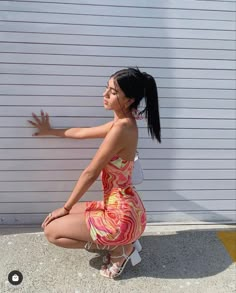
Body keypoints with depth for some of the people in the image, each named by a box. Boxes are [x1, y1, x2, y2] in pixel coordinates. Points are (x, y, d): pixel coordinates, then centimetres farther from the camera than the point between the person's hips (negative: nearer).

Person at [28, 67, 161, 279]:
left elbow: (90, 174, -17)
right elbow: (82, 133, 20)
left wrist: (66, 208, -5)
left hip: (122, 214, -9)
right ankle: (122, 242, 16)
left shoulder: (121, 128, -23)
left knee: (52, 230, 1)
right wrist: (50, 131, 31)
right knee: (62, 220, 24)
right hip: (122, 208, 9)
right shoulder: (123, 123, 6)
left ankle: (120, 249, 3)